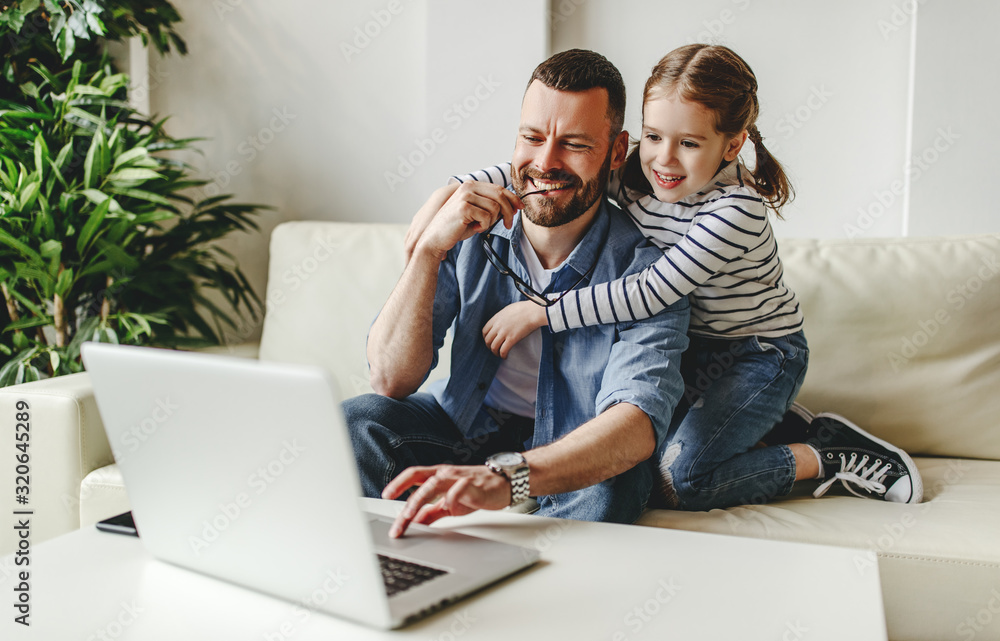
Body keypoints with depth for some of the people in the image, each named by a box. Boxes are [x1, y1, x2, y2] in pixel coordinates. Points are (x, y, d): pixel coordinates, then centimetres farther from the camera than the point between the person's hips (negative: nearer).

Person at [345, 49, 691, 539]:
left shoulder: (643, 268, -21)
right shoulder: (469, 229, -12)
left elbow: (638, 420, -38)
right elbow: (391, 382, -17)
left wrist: (506, 478, -56)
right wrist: (429, 248, -30)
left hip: (580, 451, -2)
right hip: (469, 422, 3)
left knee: (602, 496, -36)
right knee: (356, 422, -23)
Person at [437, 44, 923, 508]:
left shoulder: (737, 208, -29)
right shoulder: (635, 172, -12)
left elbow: (652, 293, -33)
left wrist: (539, 313, -31)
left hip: (761, 355, -7)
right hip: (689, 348, 7)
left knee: (676, 482, -18)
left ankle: (830, 456, 1)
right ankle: (770, 424, 16)